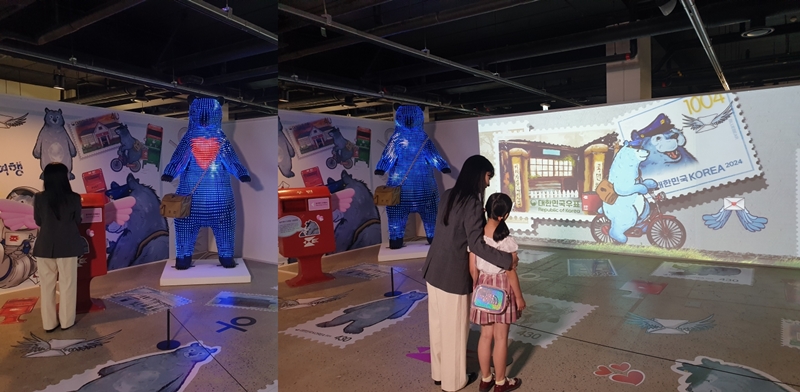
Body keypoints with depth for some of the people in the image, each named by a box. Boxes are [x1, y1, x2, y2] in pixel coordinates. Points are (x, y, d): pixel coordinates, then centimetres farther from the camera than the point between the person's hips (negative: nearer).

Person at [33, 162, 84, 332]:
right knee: (67, 285, 9)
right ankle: (66, 321, 17)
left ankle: (49, 323, 19)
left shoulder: (39, 198, -6)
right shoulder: (74, 198, -10)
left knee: (47, 285, 12)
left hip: (45, 247, 2)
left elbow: (38, 222, 5)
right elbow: (77, 221, 1)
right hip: (67, 246, -1)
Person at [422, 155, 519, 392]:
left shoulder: (447, 196, 6)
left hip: (434, 270, 8)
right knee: (454, 329, 10)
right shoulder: (472, 204, -18)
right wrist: (507, 259, -15)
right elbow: (476, 244, -21)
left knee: (438, 325, 20)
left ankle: (438, 373, 37)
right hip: (453, 275, -8)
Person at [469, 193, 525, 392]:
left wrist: (477, 287, 14)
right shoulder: (507, 240, -19)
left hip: (483, 288, 4)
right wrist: (519, 296, -1)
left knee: (486, 335, 17)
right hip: (502, 288, -4)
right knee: (501, 337, 11)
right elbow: (510, 272, -14)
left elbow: (473, 269, -2)